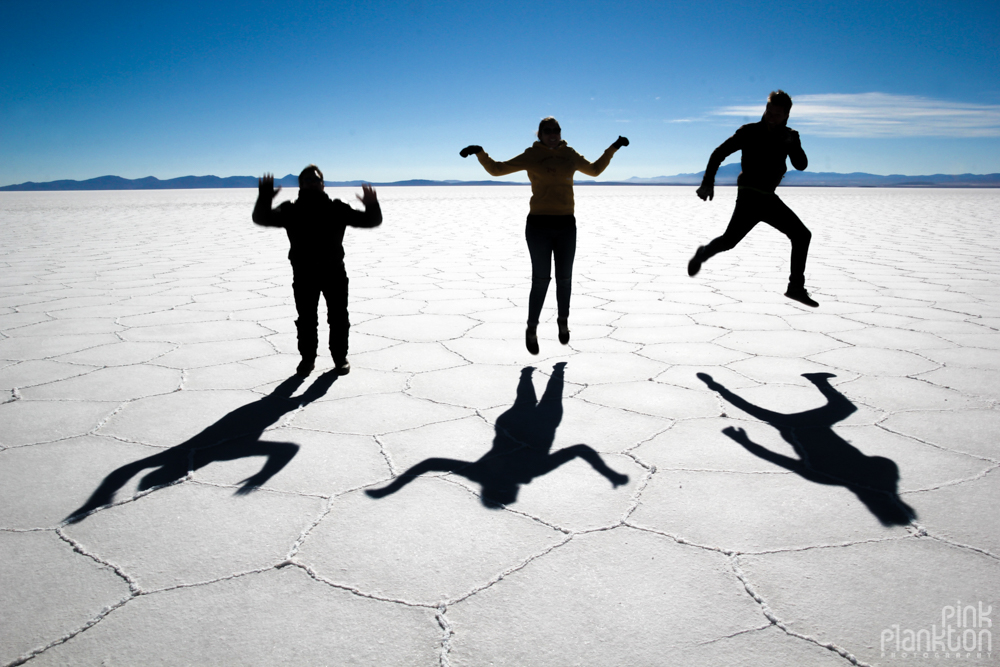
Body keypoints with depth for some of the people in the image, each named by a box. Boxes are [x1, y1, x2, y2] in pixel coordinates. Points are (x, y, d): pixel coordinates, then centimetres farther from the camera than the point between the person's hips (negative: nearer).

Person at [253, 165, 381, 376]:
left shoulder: (337, 208, 2)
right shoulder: (290, 210, 1)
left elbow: (371, 220, 0)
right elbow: (262, 218, -10)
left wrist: (372, 206, -22)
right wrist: (264, 198, -28)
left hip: (334, 271, 0)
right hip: (304, 273, 0)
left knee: (338, 318, 7)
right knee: (306, 319, 7)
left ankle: (340, 358, 23)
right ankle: (307, 358, 22)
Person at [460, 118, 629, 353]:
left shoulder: (570, 155, 9)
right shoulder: (532, 155, 0)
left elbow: (594, 170, 27)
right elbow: (496, 169, 0)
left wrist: (612, 149, 25)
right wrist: (480, 153, -15)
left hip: (566, 225, 3)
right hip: (539, 224, -3)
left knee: (564, 279, 9)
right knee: (541, 280, -4)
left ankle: (563, 321, 31)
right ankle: (532, 329, 12)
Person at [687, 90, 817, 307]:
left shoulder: (787, 136, 10)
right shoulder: (750, 132, -6)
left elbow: (801, 165, 0)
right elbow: (719, 153, -7)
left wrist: (794, 144, -19)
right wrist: (708, 182, -18)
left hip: (768, 198, 6)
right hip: (749, 195, -6)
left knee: (802, 235, 4)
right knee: (729, 240, -20)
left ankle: (796, 287, 10)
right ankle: (703, 253, 14)